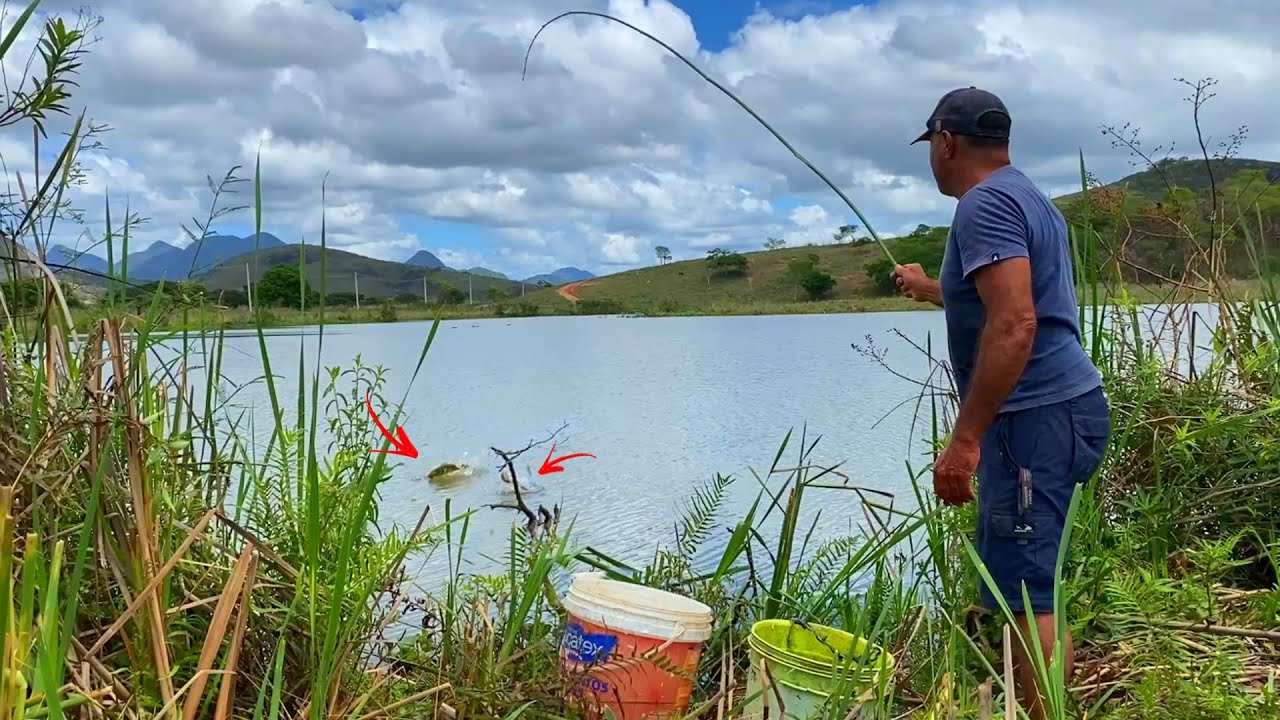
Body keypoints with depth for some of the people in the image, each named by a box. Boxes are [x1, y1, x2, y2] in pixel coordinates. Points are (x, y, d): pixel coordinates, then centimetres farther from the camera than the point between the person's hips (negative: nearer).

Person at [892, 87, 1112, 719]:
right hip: (1057, 409, 11)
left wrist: (964, 440, -25)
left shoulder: (984, 204, -13)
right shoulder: (1025, 196, 20)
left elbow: (1014, 326, -25)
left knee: (1024, 594, -8)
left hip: (1038, 416, -11)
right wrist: (932, 289, 49)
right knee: (1028, 585, 18)